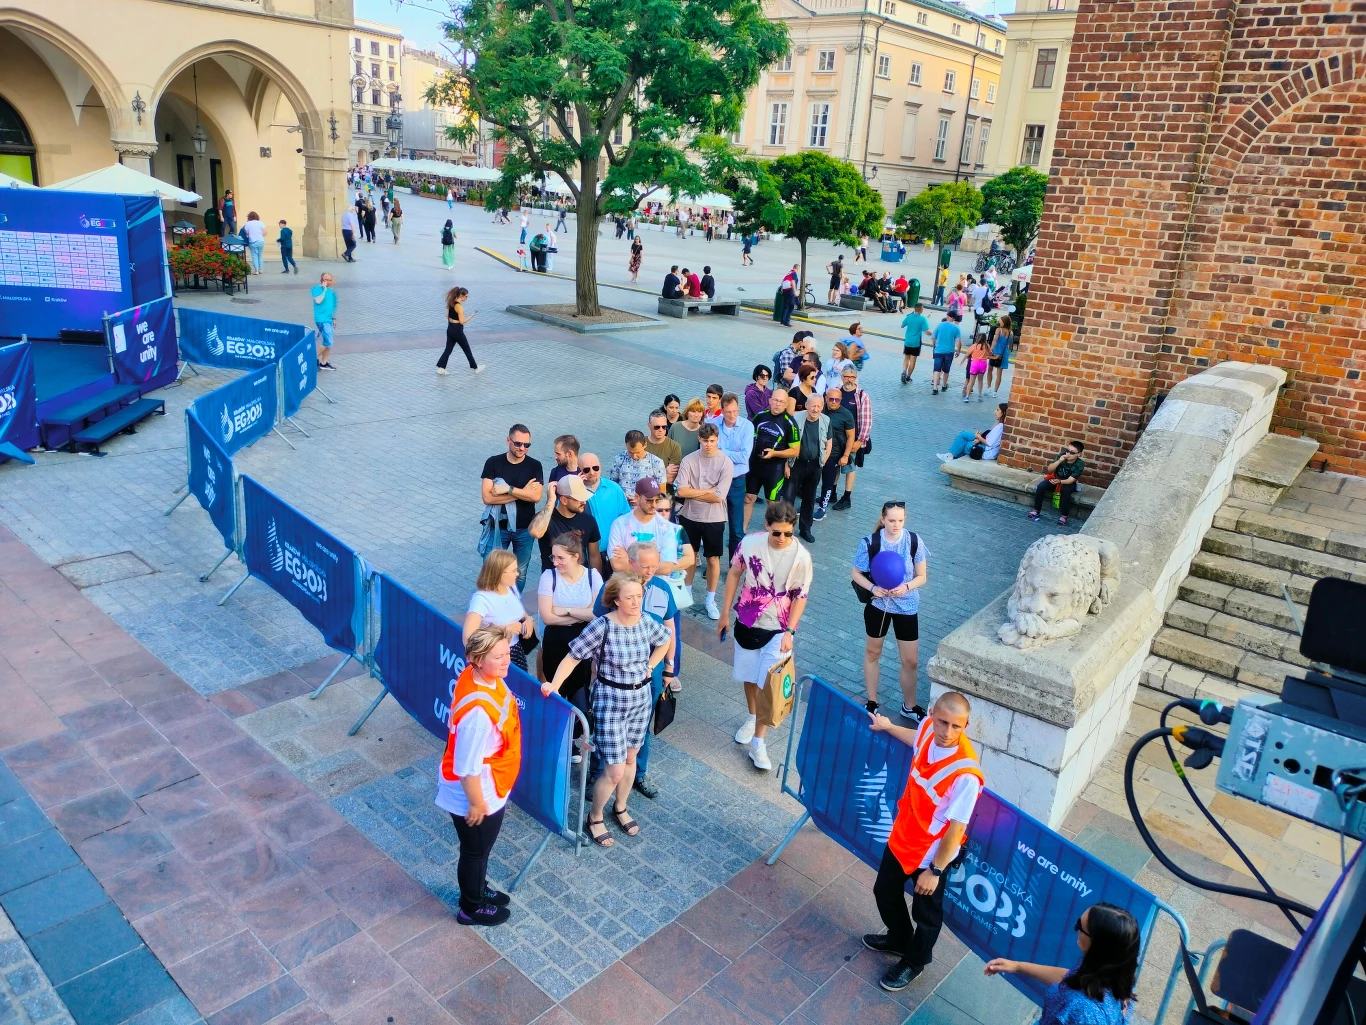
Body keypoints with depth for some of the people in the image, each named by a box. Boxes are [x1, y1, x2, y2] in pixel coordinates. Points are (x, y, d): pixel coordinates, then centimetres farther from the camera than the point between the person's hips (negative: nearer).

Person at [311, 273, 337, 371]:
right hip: (321, 320, -8)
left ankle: (323, 363, 21)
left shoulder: (331, 291, 12)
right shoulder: (317, 288, -10)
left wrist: (334, 318, 23)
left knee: (327, 342, 11)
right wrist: (324, 289, -20)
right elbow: (318, 301, -26)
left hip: (329, 319, 8)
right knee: (328, 342, -13)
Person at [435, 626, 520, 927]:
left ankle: (479, 891, 57)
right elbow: (467, 767, -31)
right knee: (475, 851, 19)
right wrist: (476, 803, -18)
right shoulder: (478, 711, -40)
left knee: (481, 848, 32)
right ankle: (471, 908, 45)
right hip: (477, 794, -9)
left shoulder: (480, 676, -15)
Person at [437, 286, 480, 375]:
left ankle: (441, 368, 9)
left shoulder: (451, 303, 4)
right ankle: (476, 368, 19)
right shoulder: (459, 306, -21)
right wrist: (471, 316, -9)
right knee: (467, 350, 7)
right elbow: (462, 321, -21)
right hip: (457, 330, -8)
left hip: (450, 329, 8)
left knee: (448, 349, 12)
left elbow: (447, 316, 13)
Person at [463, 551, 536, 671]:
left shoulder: (512, 588, -1)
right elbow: (469, 635, -31)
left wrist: (528, 620, -4)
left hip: (516, 649, 6)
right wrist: (504, 629, -25)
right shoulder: (482, 599, -21)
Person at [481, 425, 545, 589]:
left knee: (520, 573, 14)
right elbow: (487, 497, -18)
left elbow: (536, 496, -18)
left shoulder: (534, 466, -6)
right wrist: (523, 492, -18)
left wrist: (508, 489, -23)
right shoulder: (493, 463, -9)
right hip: (499, 527, -1)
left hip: (524, 529, 1)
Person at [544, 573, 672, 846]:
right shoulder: (602, 626, -22)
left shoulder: (647, 622, -7)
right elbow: (573, 657, -18)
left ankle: (620, 808, 45)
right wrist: (554, 685, -29)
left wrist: (650, 666, 5)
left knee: (630, 757, 21)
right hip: (610, 701, -5)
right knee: (615, 771, -3)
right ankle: (594, 818, 23)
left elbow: (666, 640, 14)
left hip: (641, 698, 5)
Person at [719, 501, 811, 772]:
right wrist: (725, 613, 5)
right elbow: (734, 574, 1)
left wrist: (789, 632, -15)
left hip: (778, 628, -3)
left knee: (768, 685, -4)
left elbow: (800, 597, -10)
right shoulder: (750, 543, -12)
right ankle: (752, 717, 45)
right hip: (747, 621, 3)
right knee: (749, 676, 19)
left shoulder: (801, 557, -18)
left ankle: (758, 743, 7)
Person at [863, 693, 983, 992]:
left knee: (926, 912, 20)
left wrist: (935, 870, -16)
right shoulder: (928, 726, -17)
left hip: (932, 852, -7)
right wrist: (888, 727, 28)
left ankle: (914, 962, 47)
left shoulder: (966, 773, -37)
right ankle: (899, 939, 55)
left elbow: (957, 827, -25)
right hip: (902, 836, 7)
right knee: (885, 892, 27)